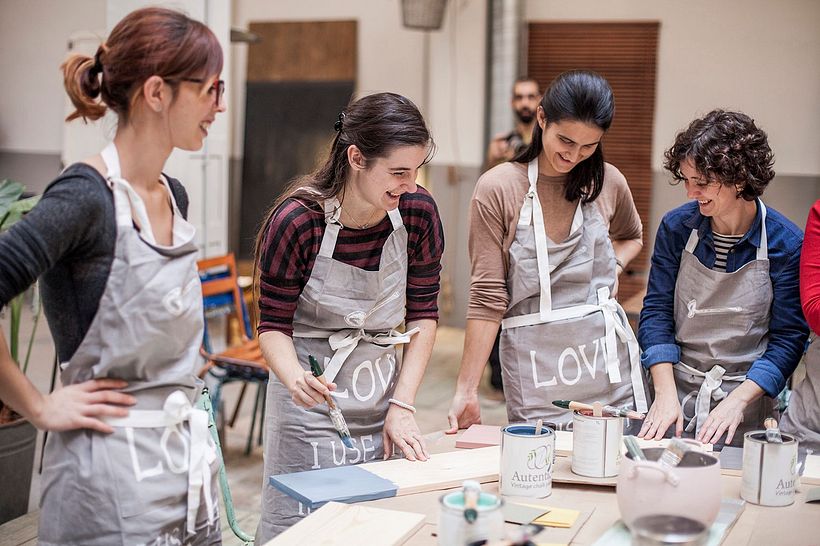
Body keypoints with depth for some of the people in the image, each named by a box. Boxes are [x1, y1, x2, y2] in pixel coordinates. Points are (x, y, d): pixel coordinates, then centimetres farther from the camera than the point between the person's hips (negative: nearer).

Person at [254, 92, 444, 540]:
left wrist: (402, 405, -6)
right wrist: (296, 379, -32)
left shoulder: (418, 212, -9)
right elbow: (274, 325, -11)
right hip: (311, 398, -4)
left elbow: (423, 315, 0)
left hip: (380, 392, 4)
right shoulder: (296, 220, -20)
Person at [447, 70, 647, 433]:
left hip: (608, 361, 3)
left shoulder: (609, 182, 5)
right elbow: (487, 297, -6)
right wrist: (466, 391, -8)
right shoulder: (498, 189, -6)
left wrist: (611, 268, 5)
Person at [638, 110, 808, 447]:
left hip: (747, 399, -2)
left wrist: (737, 401, -19)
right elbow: (657, 311, -2)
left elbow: (788, 338, -8)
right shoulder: (676, 227, -4)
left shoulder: (785, 243, -10)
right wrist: (666, 393, -13)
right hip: (676, 388, 2)